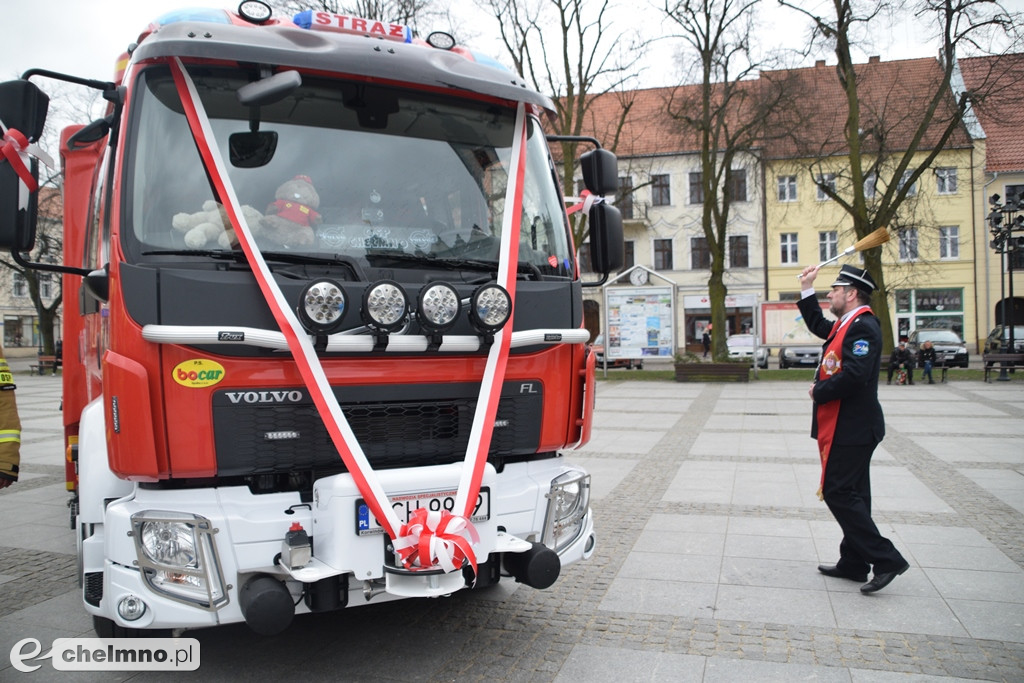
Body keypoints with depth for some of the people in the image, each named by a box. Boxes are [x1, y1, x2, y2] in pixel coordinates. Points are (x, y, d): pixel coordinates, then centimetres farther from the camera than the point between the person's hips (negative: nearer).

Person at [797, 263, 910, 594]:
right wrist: (806, 289, 24)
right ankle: (853, 563, 23)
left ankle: (886, 559, -3)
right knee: (850, 494, 14)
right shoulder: (846, 324, 13)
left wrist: (819, 393, -15)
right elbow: (818, 325, 32)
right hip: (848, 427, 11)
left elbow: (855, 375, -30)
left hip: (850, 428, -11)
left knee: (839, 492, -8)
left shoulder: (863, 326, -18)